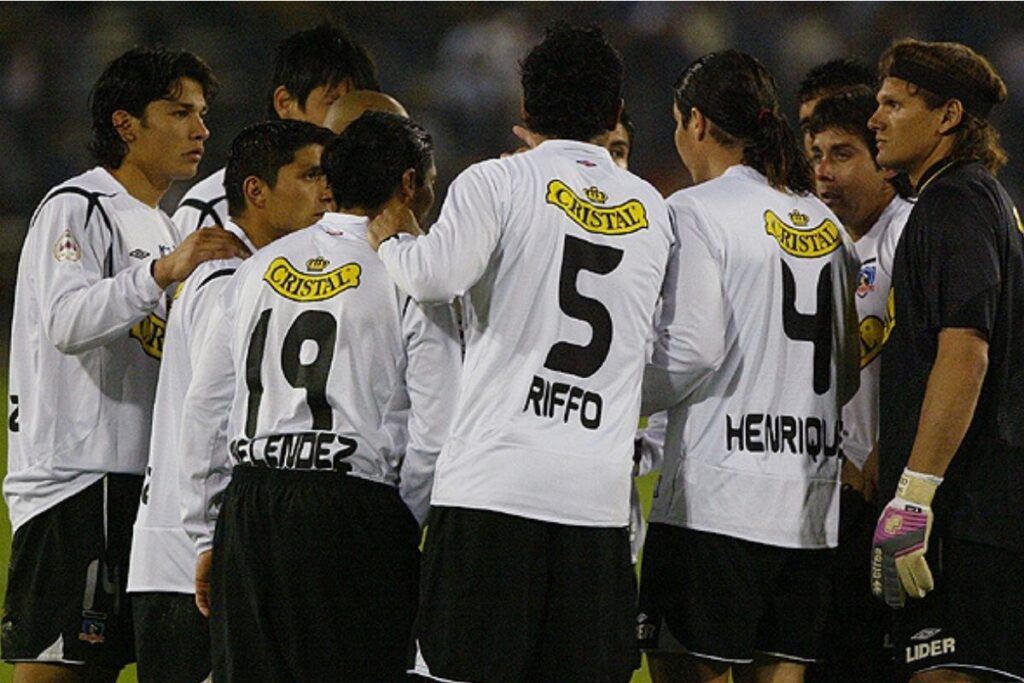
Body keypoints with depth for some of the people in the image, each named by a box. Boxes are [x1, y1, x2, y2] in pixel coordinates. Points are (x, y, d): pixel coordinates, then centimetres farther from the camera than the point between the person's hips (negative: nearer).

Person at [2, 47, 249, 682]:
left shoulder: (161, 227, 22)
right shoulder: (75, 208, -6)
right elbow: (67, 321, -23)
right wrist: (163, 273, -32)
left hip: (136, 482, 9)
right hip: (73, 480, -9)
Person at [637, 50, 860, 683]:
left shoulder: (695, 211, -6)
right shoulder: (824, 223, 15)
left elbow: (692, 351, -15)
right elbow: (849, 371, 18)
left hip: (717, 494, -6)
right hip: (810, 505, 7)